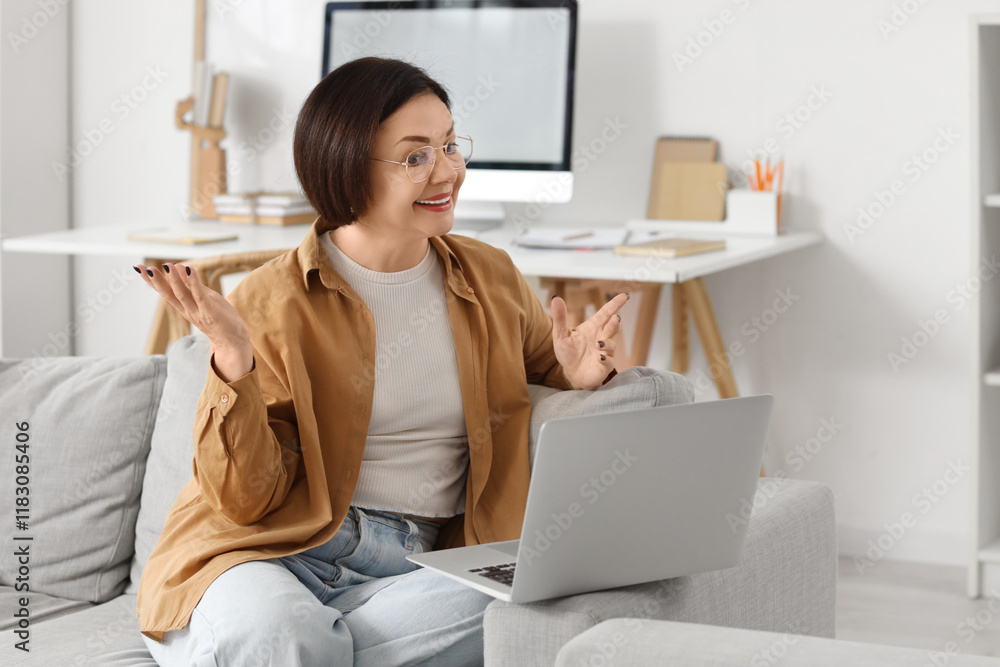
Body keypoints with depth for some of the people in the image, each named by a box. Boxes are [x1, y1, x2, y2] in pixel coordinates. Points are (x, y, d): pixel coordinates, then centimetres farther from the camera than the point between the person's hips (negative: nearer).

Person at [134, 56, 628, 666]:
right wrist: (234, 366, -21)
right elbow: (250, 499, -4)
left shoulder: (492, 278, 10)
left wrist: (579, 375, 3)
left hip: (415, 566, 5)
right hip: (271, 553, -4)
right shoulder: (271, 301, -2)